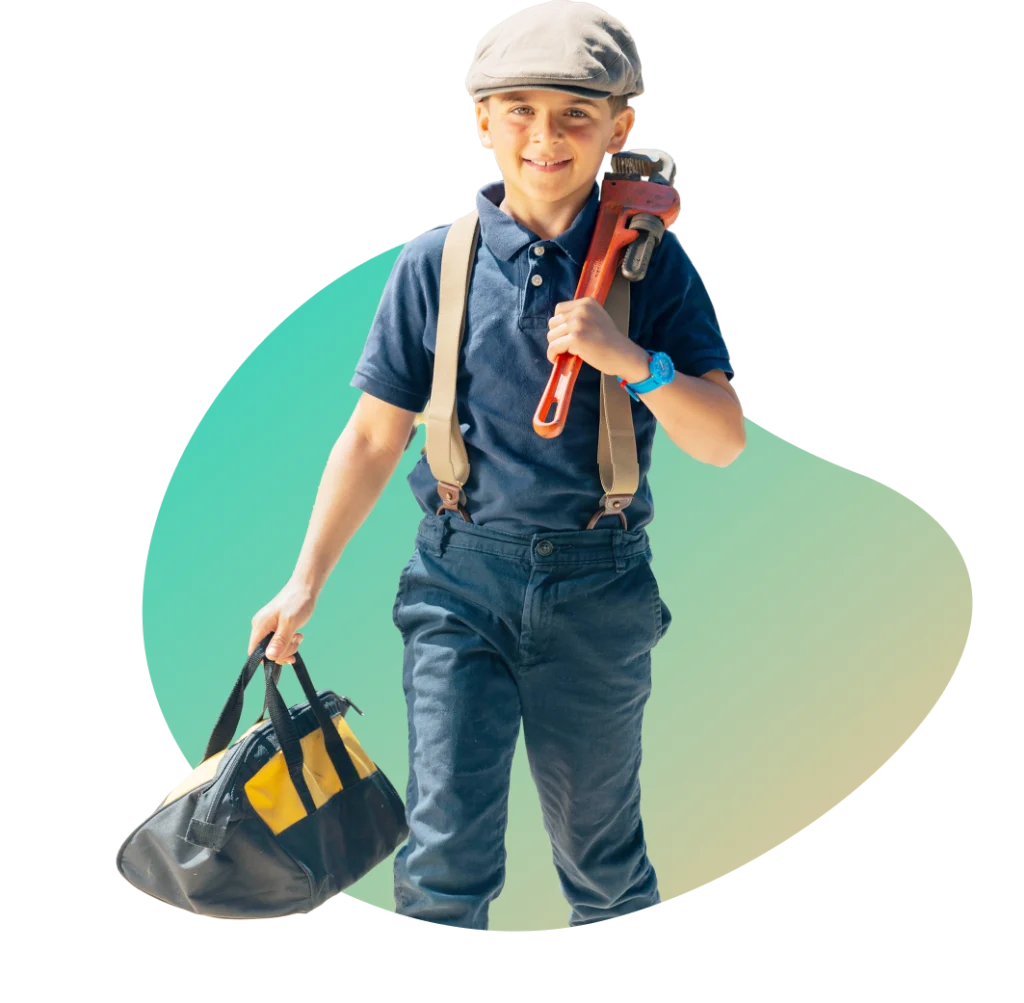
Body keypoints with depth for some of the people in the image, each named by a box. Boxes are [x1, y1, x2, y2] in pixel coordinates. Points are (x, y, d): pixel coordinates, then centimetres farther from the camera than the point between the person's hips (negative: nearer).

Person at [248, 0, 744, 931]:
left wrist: (631, 358, -23)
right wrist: (307, 581, 4)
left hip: (597, 584, 0)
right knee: (445, 856, -4)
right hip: (461, 578, 0)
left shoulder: (651, 265, -3)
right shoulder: (438, 262, -2)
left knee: (598, 839, 13)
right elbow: (374, 436, 5)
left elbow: (723, 441, -6)